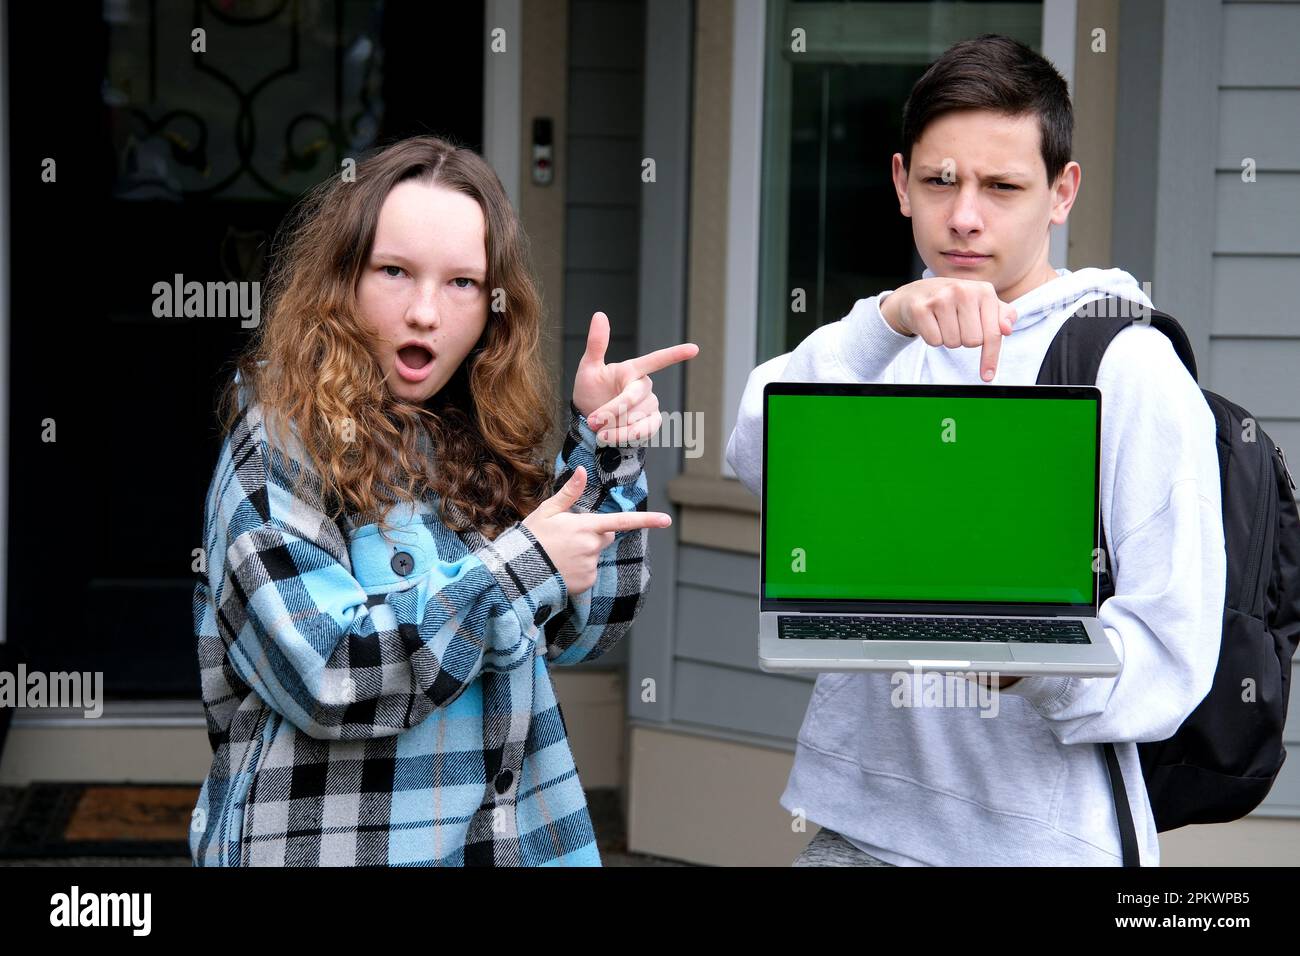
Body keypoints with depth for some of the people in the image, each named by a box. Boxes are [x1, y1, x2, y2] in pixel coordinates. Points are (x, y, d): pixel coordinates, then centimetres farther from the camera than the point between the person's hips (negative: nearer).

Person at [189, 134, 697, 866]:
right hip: (330, 838, -6)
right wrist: (518, 571, -19)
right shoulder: (279, 447, -12)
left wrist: (603, 444, -5)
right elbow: (323, 677, -22)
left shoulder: (482, 438, 4)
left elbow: (581, 631, 4)